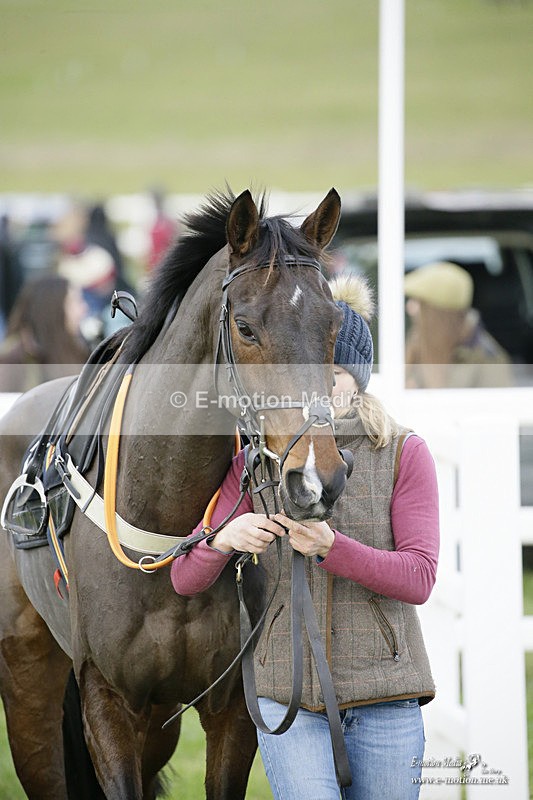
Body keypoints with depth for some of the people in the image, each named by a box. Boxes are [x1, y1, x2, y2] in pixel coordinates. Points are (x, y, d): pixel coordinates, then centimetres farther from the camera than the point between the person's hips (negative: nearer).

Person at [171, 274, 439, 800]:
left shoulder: (404, 455, 1)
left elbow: (418, 579, -7)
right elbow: (185, 579, 5)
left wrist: (328, 545, -23)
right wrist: (224, 539, -18)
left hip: (384, 696, 0)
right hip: (287, 693, 0)